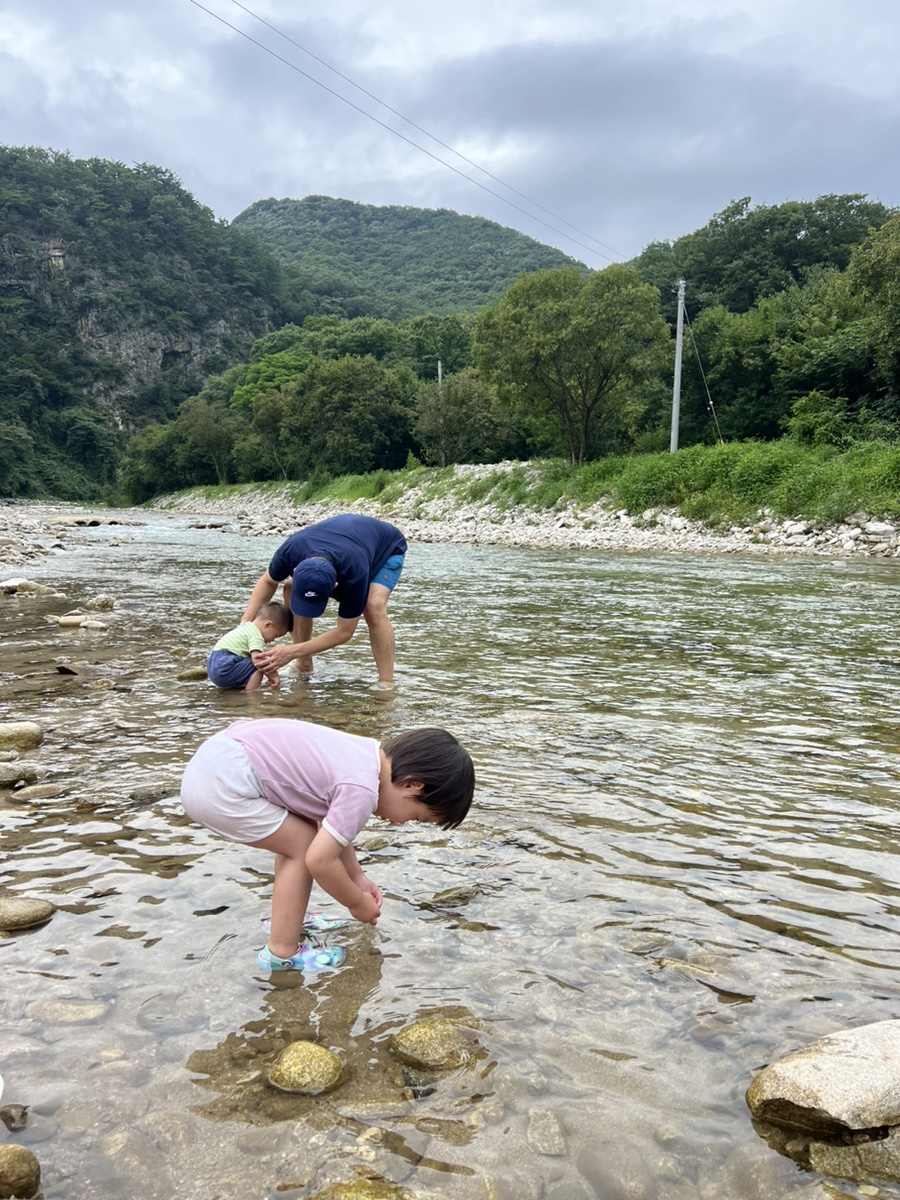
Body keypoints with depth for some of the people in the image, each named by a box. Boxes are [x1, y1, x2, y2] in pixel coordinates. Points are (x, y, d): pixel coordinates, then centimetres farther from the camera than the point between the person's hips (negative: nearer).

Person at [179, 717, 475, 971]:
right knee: (303, 846, -2)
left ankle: (287, 920, 32)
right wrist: (357, 902, 4)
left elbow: (333, 829, 23)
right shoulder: (361, 790, -17)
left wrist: (358, 878, 26)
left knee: (301, 836, 19)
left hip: (215, 757, 10)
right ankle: (282, 953, 6)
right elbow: (319, 860, -13)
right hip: (219, 786, -10)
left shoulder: (368, 756, 10)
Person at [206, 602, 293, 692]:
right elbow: (257, 660, -25)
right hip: (223, 670, -10)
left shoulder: (247, 627, 19)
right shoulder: (256, 636, -13)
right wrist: (273, 675, -15)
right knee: (258, 668, -18)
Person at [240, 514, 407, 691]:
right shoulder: (290, 551, -34)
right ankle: (304, 664, -1)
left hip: (387, 548, -5)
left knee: (374, 606, -34)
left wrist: (291, 652, -37)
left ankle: (386, 684, -25)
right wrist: (245, 622, -20)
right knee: (290, 588, -12)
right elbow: (268, 581, -9)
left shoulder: (354, 573, -46)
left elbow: (344, 631, -33)